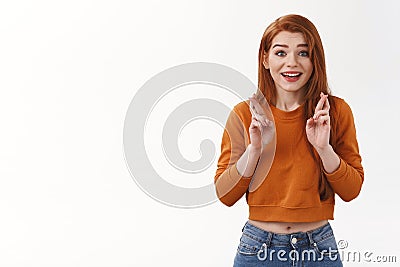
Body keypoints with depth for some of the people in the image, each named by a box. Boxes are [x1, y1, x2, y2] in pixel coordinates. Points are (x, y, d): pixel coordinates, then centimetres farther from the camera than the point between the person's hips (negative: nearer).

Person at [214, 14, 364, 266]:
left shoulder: (337, 111, -4)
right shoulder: (244, 114, -5)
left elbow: (352, 190, -3)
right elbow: (225, 195, -5)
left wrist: (324, 148, -19)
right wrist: (254, 149, -19)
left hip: (320, 246, 1)